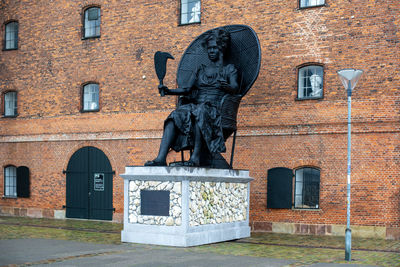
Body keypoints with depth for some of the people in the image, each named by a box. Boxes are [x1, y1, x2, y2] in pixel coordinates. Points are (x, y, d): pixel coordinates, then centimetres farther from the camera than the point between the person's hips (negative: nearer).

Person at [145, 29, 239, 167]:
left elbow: (235, 88, -5)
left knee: (200, 111, -39)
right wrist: (168, 91, -2)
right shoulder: (200, 69, 25)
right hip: (195, 107, 4)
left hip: (215, 110, -4)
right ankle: (161, 158, -42)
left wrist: (226, 86, -29)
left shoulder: (229, 69, 14)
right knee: (175, 116, -28)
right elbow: (187, 89, 15)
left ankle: (195, 157, -44)